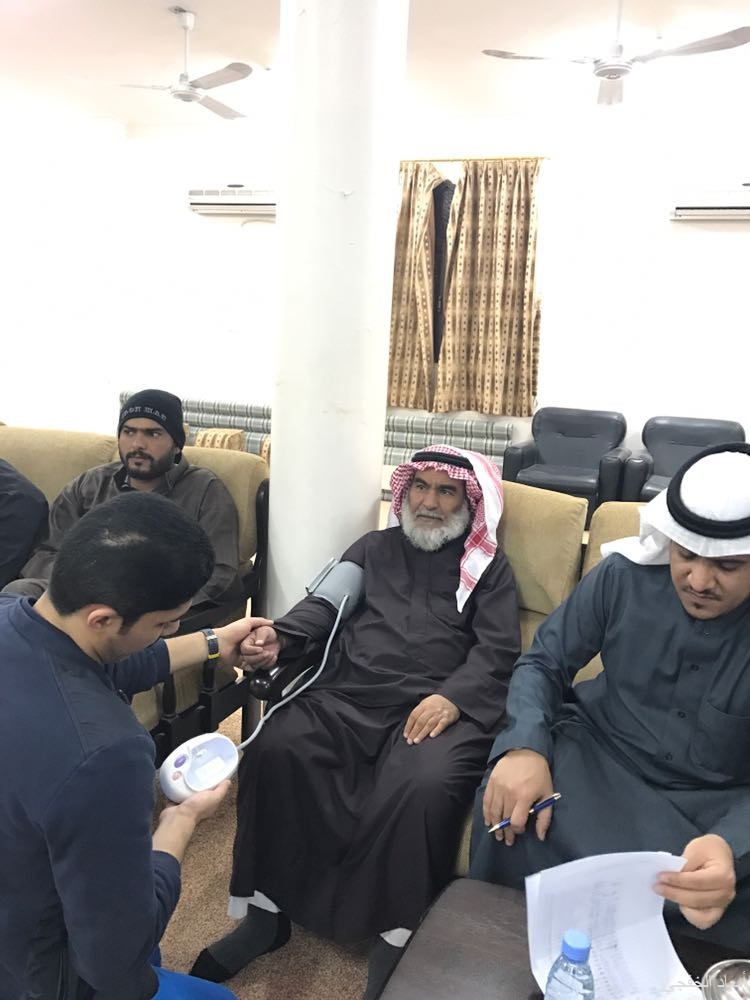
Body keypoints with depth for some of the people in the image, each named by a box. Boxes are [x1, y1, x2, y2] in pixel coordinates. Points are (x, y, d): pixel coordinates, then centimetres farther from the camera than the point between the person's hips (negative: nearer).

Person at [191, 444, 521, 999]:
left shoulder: (490, 568, 15)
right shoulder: (373, 548, 23)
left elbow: (498, 651, 3)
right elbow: (323, 605, 12)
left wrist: (452, 698, -16)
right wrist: (279, 638, -10)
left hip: (436, 708, -2)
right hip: (348, 696, 3)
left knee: (426, 785, -34)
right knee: (275, 747, -24)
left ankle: (395, 937, -13)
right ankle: (266, 911, -9)